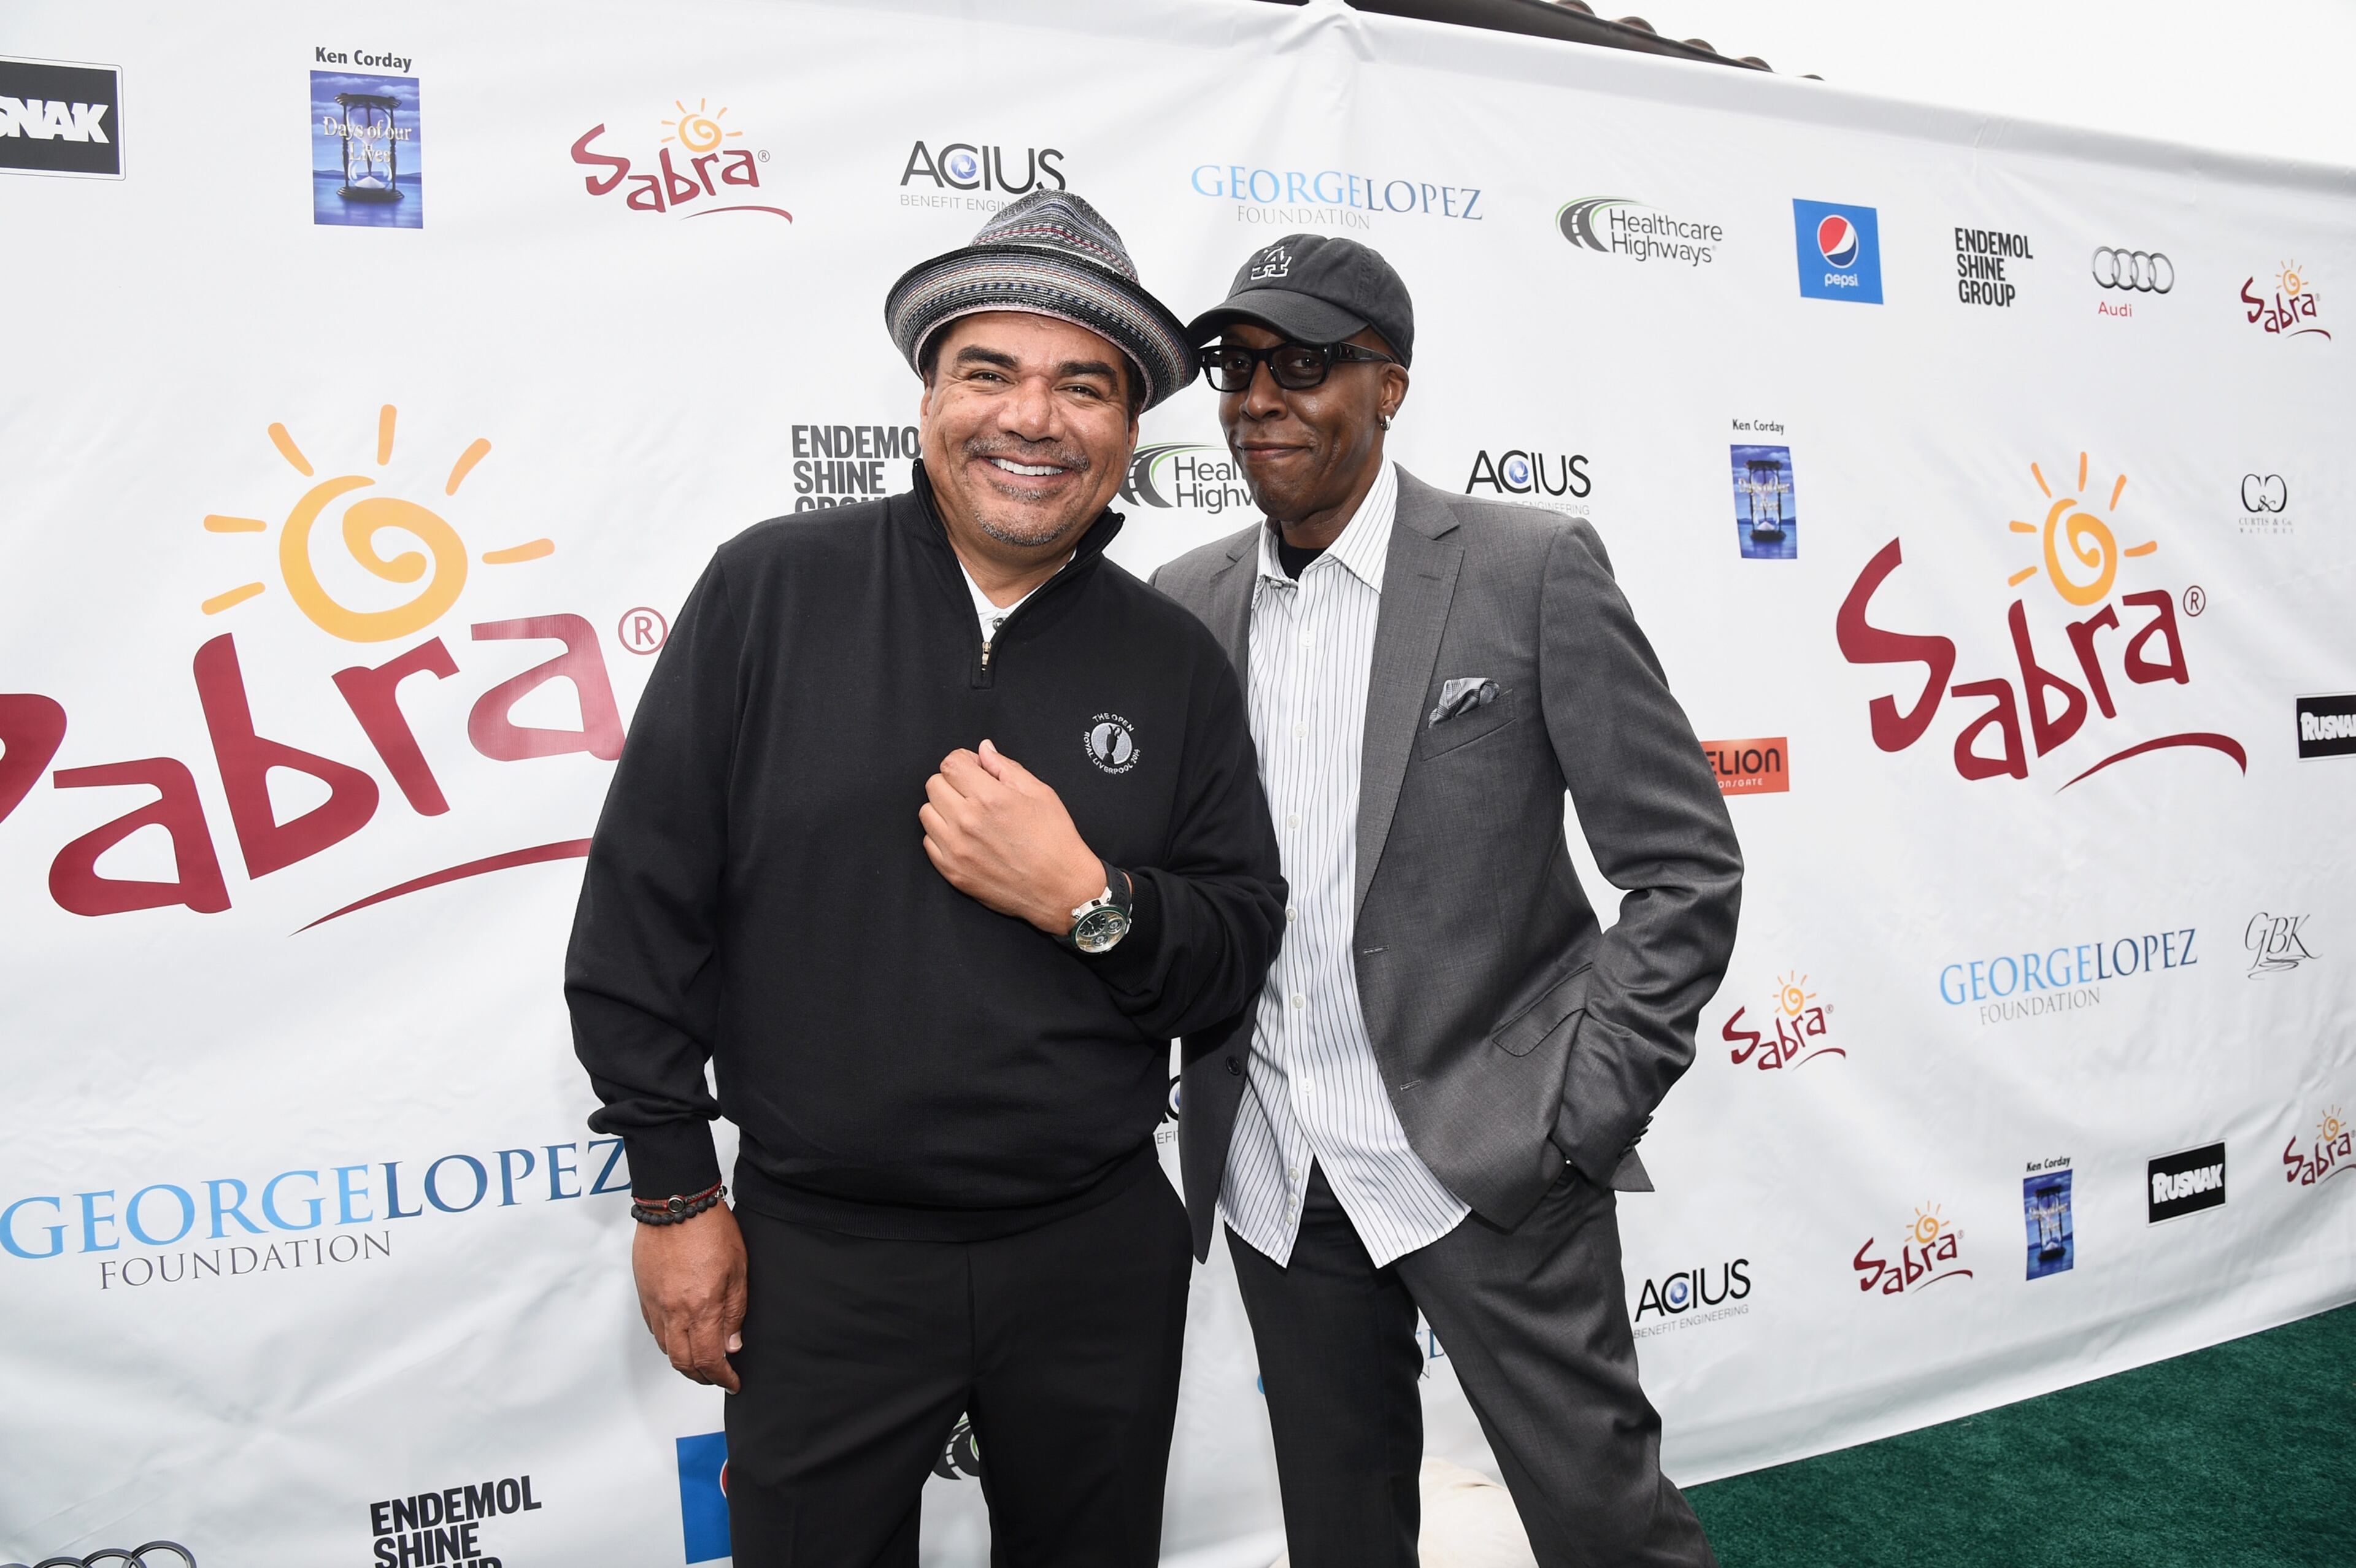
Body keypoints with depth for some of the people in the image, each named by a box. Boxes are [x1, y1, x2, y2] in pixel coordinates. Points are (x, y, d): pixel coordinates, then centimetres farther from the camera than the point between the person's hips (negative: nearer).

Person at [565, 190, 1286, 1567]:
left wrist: (1087, 900, -18)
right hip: (817, 1257, -2)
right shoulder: (769, 591, -6)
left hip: (1097, 1257, 3)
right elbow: (643, 900, -4)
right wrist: (675, 1191, -3)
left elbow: (1241, 950, 2)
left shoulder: (1178, 664, 0)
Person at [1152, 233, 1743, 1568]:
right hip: (1271, 1170, 5)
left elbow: (1688, 868, -7)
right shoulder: (1188, 601, 5)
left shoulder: (1533, 569, -8)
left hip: (1485, 1157, -4)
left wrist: (1582, 1113, -11)